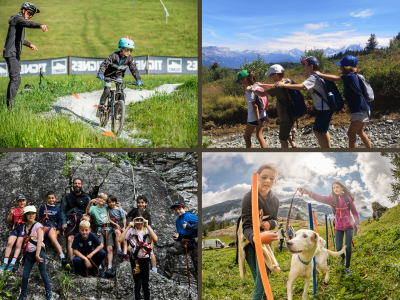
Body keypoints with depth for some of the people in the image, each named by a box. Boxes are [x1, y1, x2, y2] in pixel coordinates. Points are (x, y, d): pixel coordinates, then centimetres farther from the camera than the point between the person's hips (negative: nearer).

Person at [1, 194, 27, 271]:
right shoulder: (14, 210, 15)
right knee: (10, 243, -15)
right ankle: (5, 263, -13)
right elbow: (8, 221, 11)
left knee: (18, 245, -12)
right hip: (15, 228, 2)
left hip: (23, 227, -2)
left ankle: (13, 263, -15)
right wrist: (11, 214, -7)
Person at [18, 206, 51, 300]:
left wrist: (37, 255, -18)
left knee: (43, 273, -1)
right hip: (29, 253, 5)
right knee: (25, 275, 4)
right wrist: (25, 252, 9)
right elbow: (26, 240, 16)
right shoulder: (25, 227, 11)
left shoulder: (38, 226, -6)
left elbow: (39, 241, -13)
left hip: (39, 252, -5)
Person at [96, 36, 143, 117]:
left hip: (119, 76, 4)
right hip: (109, 75, -4)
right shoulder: (114, 56, -26)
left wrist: (138, 79, -30)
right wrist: (100, 73, -46)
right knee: (107, 90, -17)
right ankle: (100, 107, -4)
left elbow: (134, 69, -15)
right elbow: (104, 64, -30)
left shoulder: (130, 59, -14)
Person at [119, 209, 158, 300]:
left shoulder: (147, 229, -1)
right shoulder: (131, 230, -4)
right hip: (135, 259, -1)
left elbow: (155, 239, -21)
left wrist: (147, 226, -21)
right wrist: (128, 227, -19)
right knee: (137, 283, 3)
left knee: (146, 282, 11)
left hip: (145, 259, 1)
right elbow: (120, 240, -19)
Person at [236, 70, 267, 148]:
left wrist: (258, 120, -18)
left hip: (254, 117, -8)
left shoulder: (249, 91, -20)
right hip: (263, 115, 8)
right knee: (259, 135, 18)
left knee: (247, 137, 11)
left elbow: (255, 106, -21)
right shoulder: (257, 85, 3)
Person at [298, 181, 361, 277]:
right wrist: (308, 193, -40)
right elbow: (320, 198, -22)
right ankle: (343, 256, 36)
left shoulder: (348, 198, -4)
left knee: (348, 246, -13)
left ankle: (347, 268, 3)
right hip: (339, 227, 1)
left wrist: (357, 224, 2)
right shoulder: (332, 199, -4)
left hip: (349, 226, -1)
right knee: (338, 248, -2)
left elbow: (354, 212, 6)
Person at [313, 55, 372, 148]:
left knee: (351, 133, -5)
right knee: (359, 132, 22)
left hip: (361, 111, -10)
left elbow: (334, 78, -18)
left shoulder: (351, 76, -18)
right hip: (361, 109, 10)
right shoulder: (351, 76, 11)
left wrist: (320, 74, -9)